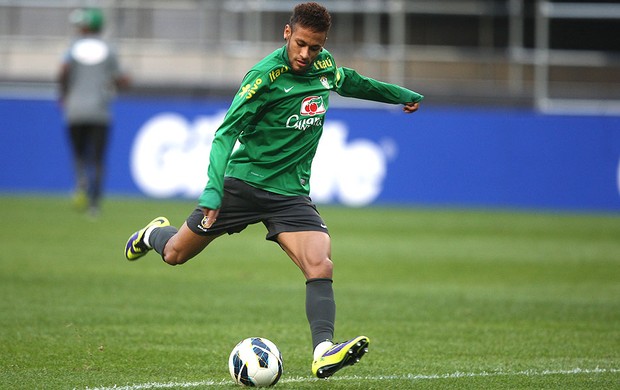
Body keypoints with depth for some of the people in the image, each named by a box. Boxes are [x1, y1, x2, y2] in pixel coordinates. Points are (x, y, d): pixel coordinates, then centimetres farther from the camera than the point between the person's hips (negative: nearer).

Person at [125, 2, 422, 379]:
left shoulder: (325, 66, 2)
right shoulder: (265, 75, -17)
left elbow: (351, 81, 27)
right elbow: (227, 131, -19)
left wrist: (400, 94, 39)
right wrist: (213, 189, -30)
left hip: (291, 192, 3)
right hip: (244, 182, -3)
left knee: (321, 265, -21)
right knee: (175, 254, 11)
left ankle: (324, 352, -30)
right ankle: (154, 234, 47)